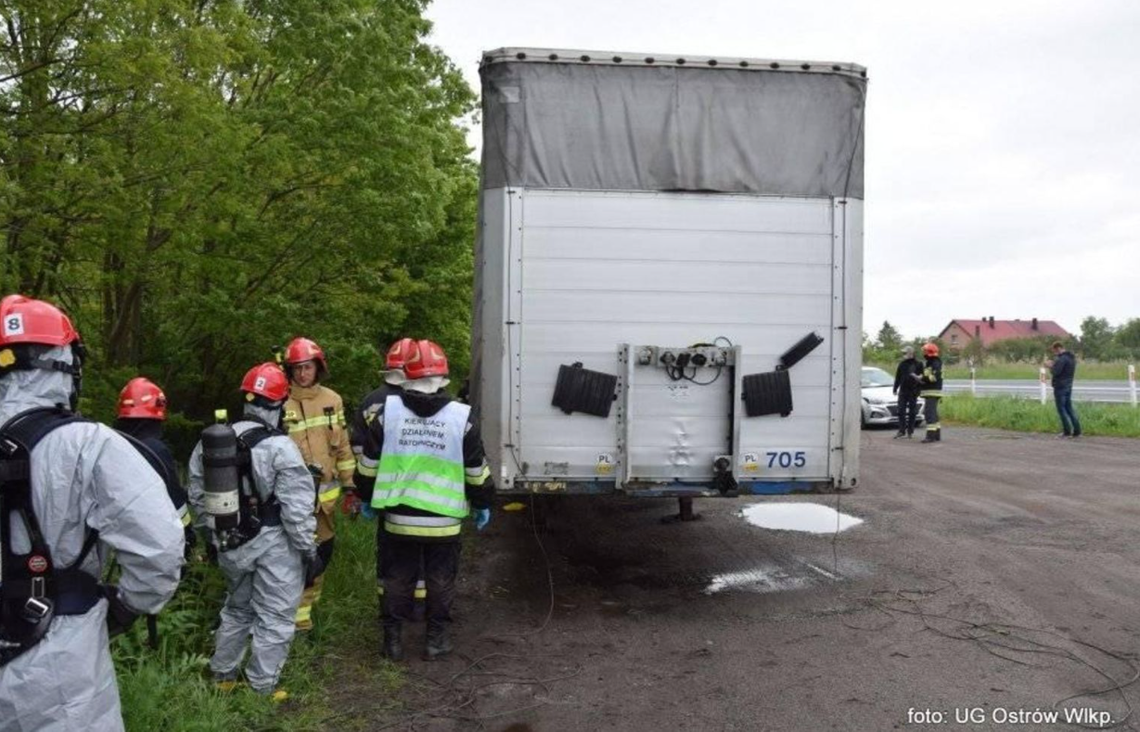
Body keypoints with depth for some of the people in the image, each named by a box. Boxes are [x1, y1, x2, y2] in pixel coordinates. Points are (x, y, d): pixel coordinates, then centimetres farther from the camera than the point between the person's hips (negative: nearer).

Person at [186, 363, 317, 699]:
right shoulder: (279, 447, -20)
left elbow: (198, 495, 10)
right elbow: (296, 508, -19)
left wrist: (213, 533, 21)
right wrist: (308, 548, -9)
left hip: (231, 543, 7)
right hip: (273, 545, -6)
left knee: (237, 608, 25)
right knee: (273, 618, 7)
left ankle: (222, 675, 36)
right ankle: (262, 688, 15)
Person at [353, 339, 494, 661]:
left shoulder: (387, 411, -4)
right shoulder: (461, 417, -6)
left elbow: (370, 462, 2)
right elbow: (476, 470, -1)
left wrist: (367, 498, 16)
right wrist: (483, 503, 13)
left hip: (399, 517, 1)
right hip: (443, 520, -1)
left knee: (397, 580, 15)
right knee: (441, 581, 13)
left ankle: (393, 640, 22)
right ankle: (436, 640, 20)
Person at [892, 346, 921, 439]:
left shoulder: (917, 364, -3)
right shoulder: (902, 364, 8)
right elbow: (898, 377, 13)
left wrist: (919, 390, -7)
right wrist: (895, 388, 9)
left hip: (913, 392, -4)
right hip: (903, 391, 4)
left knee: (912, 412, 3)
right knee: (901, 411, -1)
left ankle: (910, 431, 11)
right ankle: (902, 431, 3)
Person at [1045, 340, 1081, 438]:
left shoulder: (1062, 358, -17)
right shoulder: (1072, 358, 14)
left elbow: (1056, 372, -23)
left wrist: (1050, 366, -4)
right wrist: (1054, 365, 13)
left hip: (1060, 387, -9)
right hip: (1068, 386, 9)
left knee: (1061, 409, -2)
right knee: (1069, 408, 13)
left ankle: (1067, 431, -3)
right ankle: (1076, 430, 10)